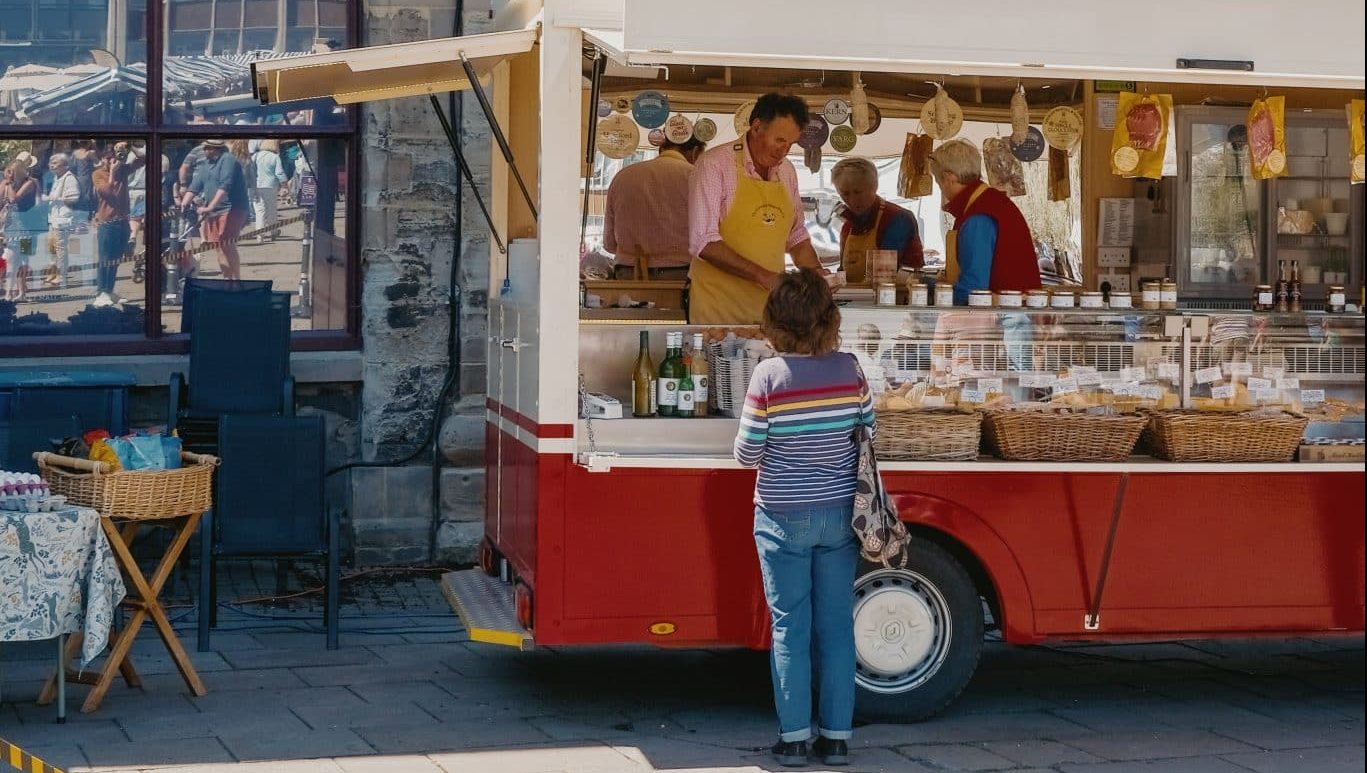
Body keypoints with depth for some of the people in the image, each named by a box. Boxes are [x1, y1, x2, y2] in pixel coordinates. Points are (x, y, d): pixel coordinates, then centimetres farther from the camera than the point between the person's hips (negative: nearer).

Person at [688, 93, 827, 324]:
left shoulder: (787, 171, 10)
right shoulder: (714, 164, -9)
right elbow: (703, 242, -17)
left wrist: (815, 270, 4)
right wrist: (761, 275, -22)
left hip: (771, 301, 5)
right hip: (720, 305, -5)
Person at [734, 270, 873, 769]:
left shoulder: (769, 375, -13)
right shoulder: (849, 369, -4)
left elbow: (747, 454, -9)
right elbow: (867, 437, 5)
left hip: (783, 518, -3)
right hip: (839, 514, 3)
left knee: (790, 627, 5)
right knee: (836, 625, 8)